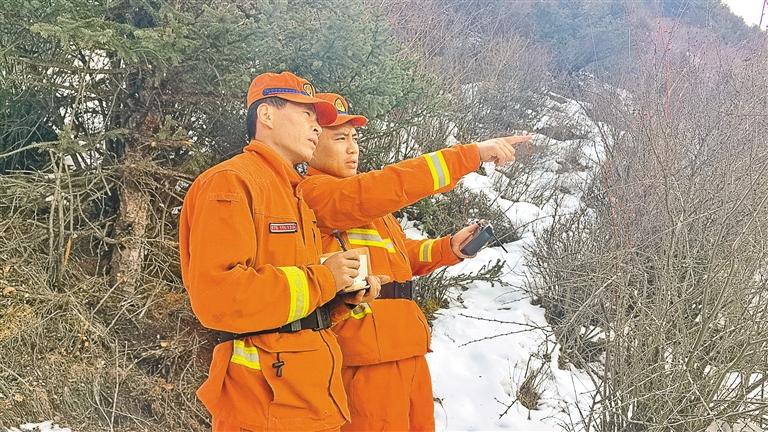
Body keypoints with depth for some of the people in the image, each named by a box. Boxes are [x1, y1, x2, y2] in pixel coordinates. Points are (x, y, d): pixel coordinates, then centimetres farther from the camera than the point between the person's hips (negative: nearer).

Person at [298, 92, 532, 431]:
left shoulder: (363, 199, 22)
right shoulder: (314, 191, -8)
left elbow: (400, 254, 26)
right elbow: (390, 185, -21)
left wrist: (449, 247, 7)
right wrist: (471, 154, -21)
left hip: (406, 348, 9)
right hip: (369, 354, -9)